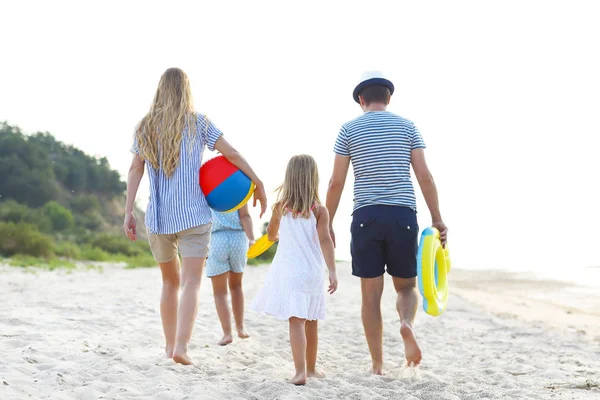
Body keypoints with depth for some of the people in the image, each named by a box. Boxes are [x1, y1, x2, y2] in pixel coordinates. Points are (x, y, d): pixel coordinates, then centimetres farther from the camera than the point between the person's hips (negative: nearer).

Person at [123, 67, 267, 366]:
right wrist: (258, 184, 6)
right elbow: (232, 155, -2)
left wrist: (128, 212, 0)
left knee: (170, 281, 18)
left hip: (157, 217, 4)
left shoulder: (145, 127, 7)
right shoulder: (198, 123, 1)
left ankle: (170, 346, 24)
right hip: (193, 216, -3)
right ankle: (181, 347, -24)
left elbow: (135, 170, 1)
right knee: (191, 281, -8)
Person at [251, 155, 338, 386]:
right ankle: (311, 368, 26)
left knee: (296, 321, -7)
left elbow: (271, 235, 17)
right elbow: (325, 241, -13)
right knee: (311, 322, 14)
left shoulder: (281, 207, 2)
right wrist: (333, 272, -15)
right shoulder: (319, 210, -3)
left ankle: (301, 371, -18)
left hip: (289, 271, -1)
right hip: (313, 272, 1)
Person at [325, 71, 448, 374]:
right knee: (406, 286, 15)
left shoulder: (349, 129, 6)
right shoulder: (406, 126, 8)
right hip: (403, 215, 1)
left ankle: (377, 365, 9)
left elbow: (336, 182, 2)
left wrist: (327, 223, 9)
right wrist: (437, 219, 5)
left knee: (371, 294, 7)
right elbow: (424, 176, 1)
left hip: (366, 216, 0)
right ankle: (407, 324, -18)